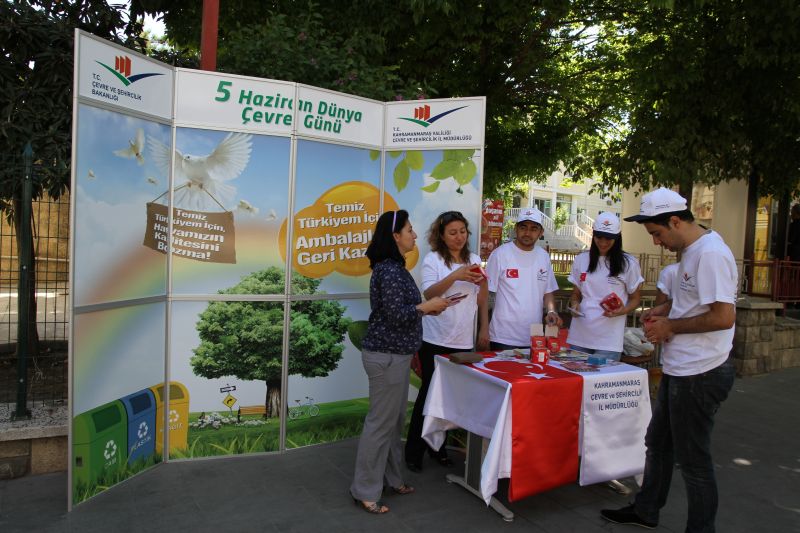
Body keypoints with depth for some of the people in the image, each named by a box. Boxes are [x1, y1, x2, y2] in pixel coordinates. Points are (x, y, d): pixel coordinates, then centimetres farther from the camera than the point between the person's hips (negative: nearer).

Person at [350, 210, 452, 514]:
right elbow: (395, 315, -22)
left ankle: (391, 478, 31)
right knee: (381, 422, -1)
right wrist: (428, 306, -11)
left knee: (395, 420, 18)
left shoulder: (393, 267, 13)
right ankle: (365, 491, 11)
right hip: (386, 355, -10)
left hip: (394, 353, 10)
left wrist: (425, 308, 9)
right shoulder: (389, 270, -19)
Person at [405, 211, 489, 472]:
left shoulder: (474, 259, 10)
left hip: (464, 341, 4)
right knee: (429, 394, 3)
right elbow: (428, 293, -16)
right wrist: (455, 276, -28)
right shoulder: (433, 259, -4)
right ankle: (414, 451, 16)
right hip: (436, 340, -4)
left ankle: (437, 446, 25)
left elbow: (482, 297, 15)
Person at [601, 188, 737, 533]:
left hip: (699, 374, -11)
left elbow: (724, 316, -27)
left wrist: (670, 326, -16)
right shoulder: (690, 252, 10)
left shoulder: (710, 253, -21)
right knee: (658, 442, 21)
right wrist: (661, 310, 7)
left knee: (692, 459, 5)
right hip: (679, 371, 11)